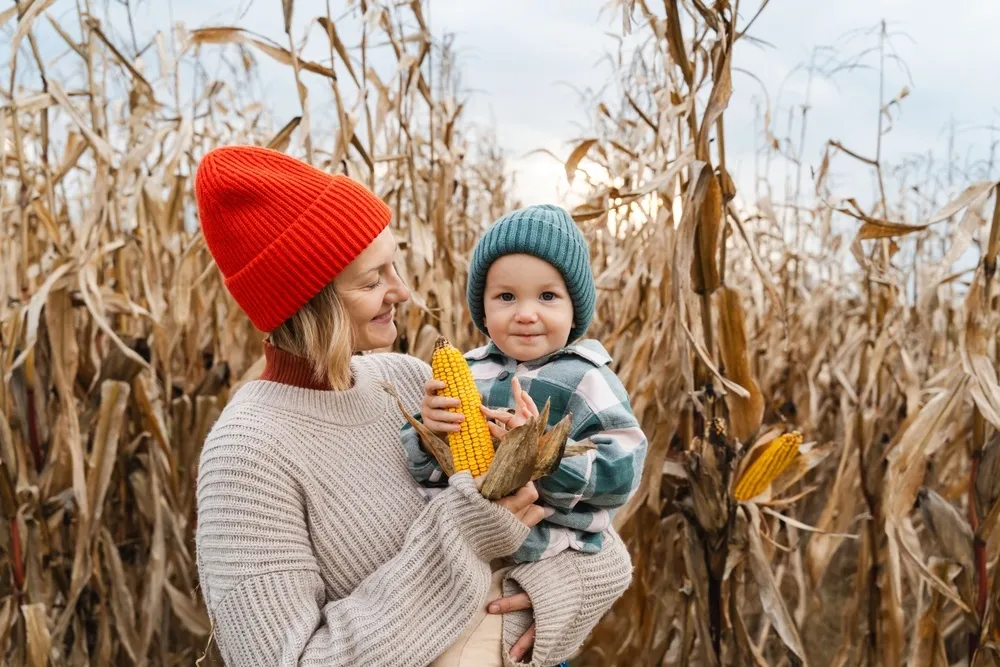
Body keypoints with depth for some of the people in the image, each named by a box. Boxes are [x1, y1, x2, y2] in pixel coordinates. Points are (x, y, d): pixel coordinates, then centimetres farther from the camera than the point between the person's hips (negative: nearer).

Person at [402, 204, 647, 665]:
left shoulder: (586, 382, -9)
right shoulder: (465, 372, 5)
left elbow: (621, 473, -15)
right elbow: (418, 468, 6)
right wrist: (425, 428, -17)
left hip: (538, 562, -5)